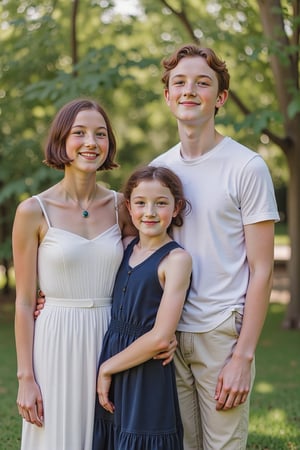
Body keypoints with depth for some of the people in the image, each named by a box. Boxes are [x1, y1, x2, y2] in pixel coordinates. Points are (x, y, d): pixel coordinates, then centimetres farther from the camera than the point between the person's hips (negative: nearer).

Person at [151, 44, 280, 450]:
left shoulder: (247, 168, -5)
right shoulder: (158, 168, 10)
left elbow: (262, 271, -7)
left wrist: (243, 356, -12)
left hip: (222, 334, -4)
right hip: (168, 333, 4)